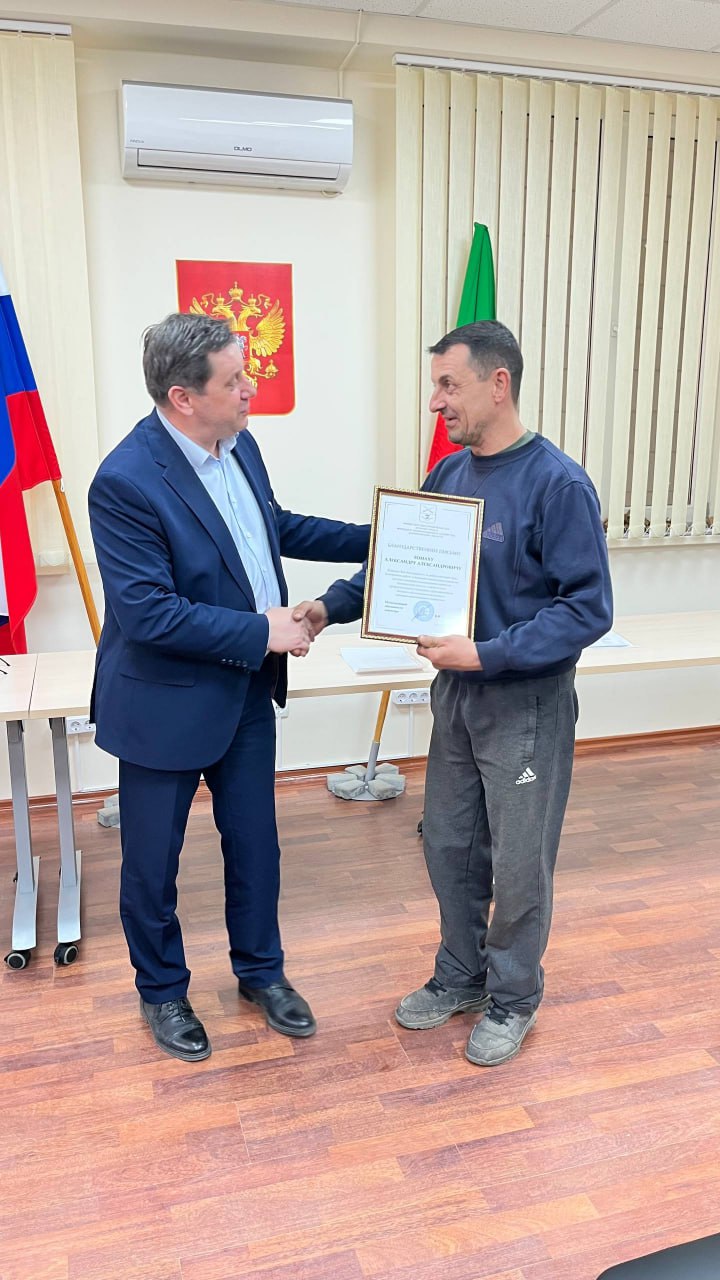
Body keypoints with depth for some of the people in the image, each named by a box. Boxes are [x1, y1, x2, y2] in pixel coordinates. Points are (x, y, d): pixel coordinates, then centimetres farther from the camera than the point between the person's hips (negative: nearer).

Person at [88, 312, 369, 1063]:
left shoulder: (238, 444, -1)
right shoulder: (126, 481, -25)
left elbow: (277, 527, 15)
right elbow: (147, 613, -26)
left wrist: (374, 540, 10)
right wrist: (261, 630, -23)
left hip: (247, 691, 7)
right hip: (167, 704, -6)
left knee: (255, 844, 19)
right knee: (152, 862, 14)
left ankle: (260, 970, 42)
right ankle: (162, 992, 39)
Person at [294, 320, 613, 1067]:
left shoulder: (556, 485, -18)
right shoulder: (448, 475, 3)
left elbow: (589, 608, -19)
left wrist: (487, 654, -26)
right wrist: (332, 605, -4)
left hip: (526, 705, -6)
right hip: (456, 695, 6)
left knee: (518, 863, 9)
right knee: (449, 845, 16)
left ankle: (512, 998, 32)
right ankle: (460, 977, 38)